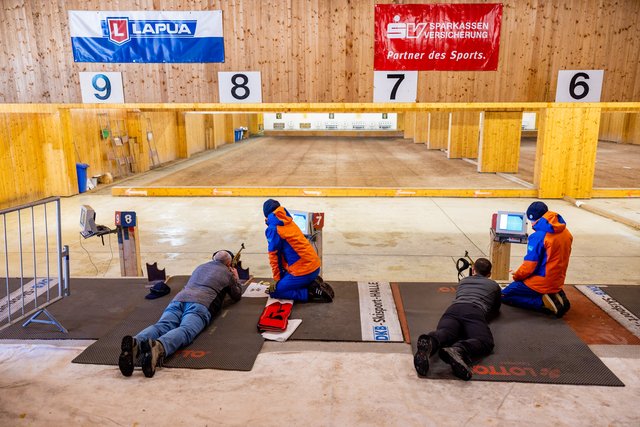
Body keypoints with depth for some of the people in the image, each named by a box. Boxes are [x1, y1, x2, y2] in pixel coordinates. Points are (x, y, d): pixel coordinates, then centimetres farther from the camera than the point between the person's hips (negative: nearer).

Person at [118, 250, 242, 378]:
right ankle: (159, 347, -65)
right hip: (201, 303, -5)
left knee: (161, 326, -21)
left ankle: (136, 343, -55)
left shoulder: (200, 267, 42)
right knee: (185, 330, -31)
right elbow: (237, 296, 40)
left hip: (178, 299, 5)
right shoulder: (227, 273, 27)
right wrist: (236, 279, 60)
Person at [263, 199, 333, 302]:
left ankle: (312, 292, -7)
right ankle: (312, 283, 9)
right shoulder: (289, 222, 14)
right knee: (284, 282, 24)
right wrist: (282, 275, 27)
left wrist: (277, 278, 6)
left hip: (303, 270, -8)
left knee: (275, 291, 2)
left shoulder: (273, 228, -9)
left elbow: (274, 255, -6)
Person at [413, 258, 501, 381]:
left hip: (454, 308, 2)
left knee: (443, 333, -24)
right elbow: (496, 310, 50)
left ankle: (429, 343, -62)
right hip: (475, 312, -2)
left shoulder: (463, 281, 41)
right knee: (485, 342, -21)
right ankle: (458, 350, -56)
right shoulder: (494, 285, 36)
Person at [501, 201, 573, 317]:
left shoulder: (538, 236, -23)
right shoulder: (565, 232, 1)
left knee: (504, 296, 7)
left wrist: (516, 276, 0)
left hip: (540, 283, -8)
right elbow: (558, 260, 11)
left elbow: (529, 266, -20)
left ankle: (543, 302, -8)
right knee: (515, 287, 27)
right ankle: (554, 295, 6)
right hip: (557, 282, 8)